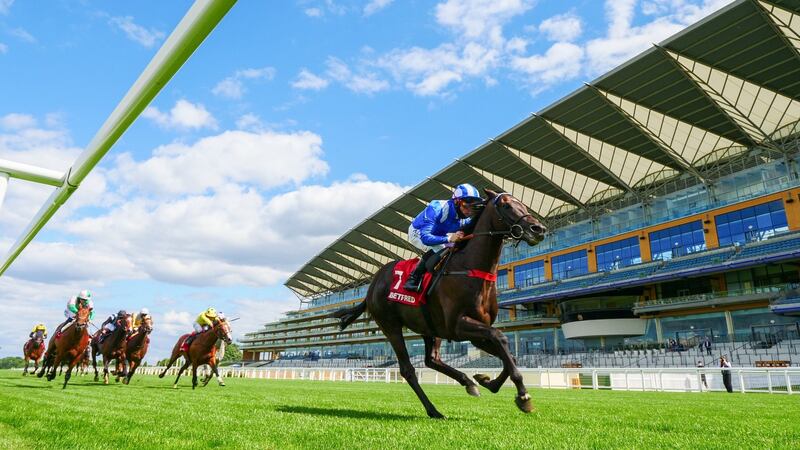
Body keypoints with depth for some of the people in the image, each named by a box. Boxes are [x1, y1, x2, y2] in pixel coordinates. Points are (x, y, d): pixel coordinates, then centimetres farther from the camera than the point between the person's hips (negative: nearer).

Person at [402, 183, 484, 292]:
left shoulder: (467, 219, -20)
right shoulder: (437, 209, -40)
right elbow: (425, 237, -47)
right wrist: (449, 238, -58)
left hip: (438, 235, 7)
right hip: (417, 233, -7)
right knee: (438, 249, -33)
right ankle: (413, 278, -22)